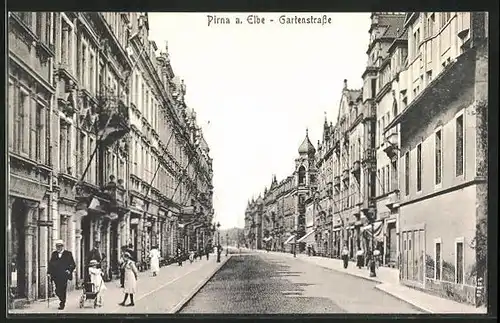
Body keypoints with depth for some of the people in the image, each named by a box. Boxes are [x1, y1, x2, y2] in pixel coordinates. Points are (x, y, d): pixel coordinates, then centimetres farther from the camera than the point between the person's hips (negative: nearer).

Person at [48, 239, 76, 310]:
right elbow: (50, 264, 13)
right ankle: (62, 300, 26)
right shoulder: (54, 254, 12)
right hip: (56, 276, 3)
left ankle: (62, 304, 9)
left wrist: (69, 270, -11)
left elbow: (73, 264, 3)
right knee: (57, 291, 1)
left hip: (64, 276, -3)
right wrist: (49, 272, 3)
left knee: (63, 290, -4)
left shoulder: (68, 254, 3)